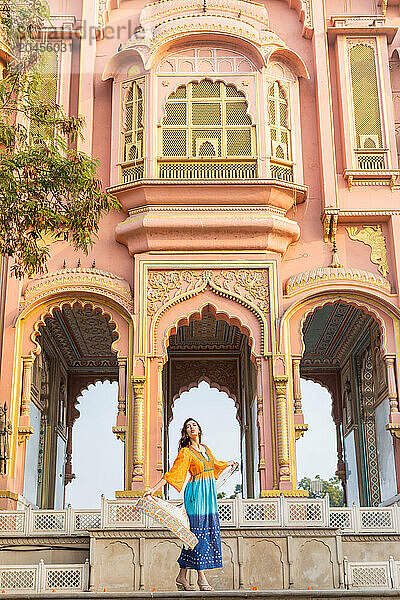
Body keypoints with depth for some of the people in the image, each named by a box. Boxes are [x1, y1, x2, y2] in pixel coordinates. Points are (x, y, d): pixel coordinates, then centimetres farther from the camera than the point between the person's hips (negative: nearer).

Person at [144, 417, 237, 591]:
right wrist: (153, 489, -22)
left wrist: (229, 463, 53)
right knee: (198, 532, -8)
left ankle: (182, 576, 10)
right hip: (196, 494, -7)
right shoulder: (185, 452, -5)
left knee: (208, 532, 5)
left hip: (209, 494, 7)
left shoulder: (205, 448, 16)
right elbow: (173, 473, -12)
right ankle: (201, 577, -2)